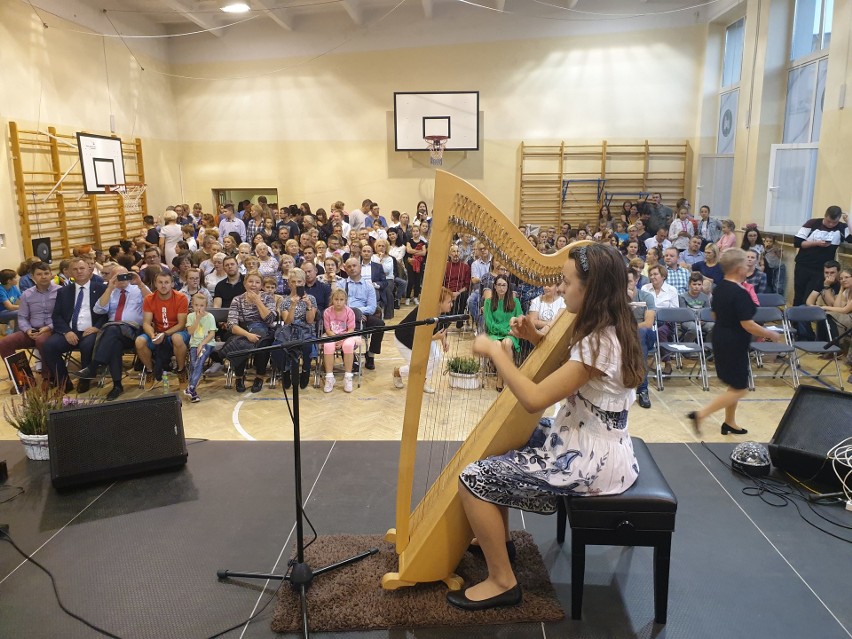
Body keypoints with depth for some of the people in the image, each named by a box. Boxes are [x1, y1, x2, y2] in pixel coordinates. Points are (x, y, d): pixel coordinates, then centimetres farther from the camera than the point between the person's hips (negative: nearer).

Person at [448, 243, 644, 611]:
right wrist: (535, 338, 1)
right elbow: (561, 366, 17)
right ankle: (497, 539, 33)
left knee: (474, 479, -11)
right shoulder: (605, 329, 3)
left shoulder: (599, 342, -26)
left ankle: (502, 582, 4)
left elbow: (534, 399, -28)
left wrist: (496, 351, -19)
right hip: (586, 442, 10)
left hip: (591, 460, -10)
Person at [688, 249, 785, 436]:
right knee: (739, 389, 1)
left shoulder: (719, 288, 4)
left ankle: (729, 422, 30)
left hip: (720, 340, 9)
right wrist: (771, 335, -10)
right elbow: (748, 325, -22)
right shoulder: (741, 294, -22)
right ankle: (700, 415, -5)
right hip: (735, 344, -9)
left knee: (735, 385, 21)